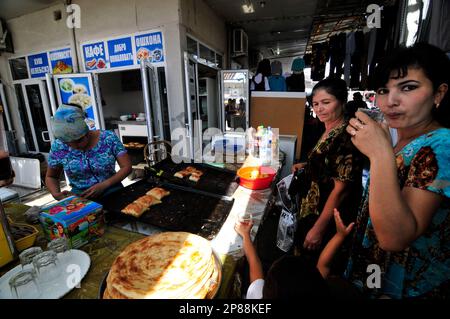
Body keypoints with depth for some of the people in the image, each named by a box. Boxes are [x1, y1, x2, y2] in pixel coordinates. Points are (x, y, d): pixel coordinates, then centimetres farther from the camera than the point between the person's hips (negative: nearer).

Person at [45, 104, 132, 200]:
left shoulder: (108, 138, -10)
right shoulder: (58, 147, -3)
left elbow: (126, 167, -8)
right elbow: (51, 177, 12)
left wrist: (104, 185, -19)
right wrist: (56, 194, -8)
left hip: (112, 192, -1)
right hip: (80, 197, 1)